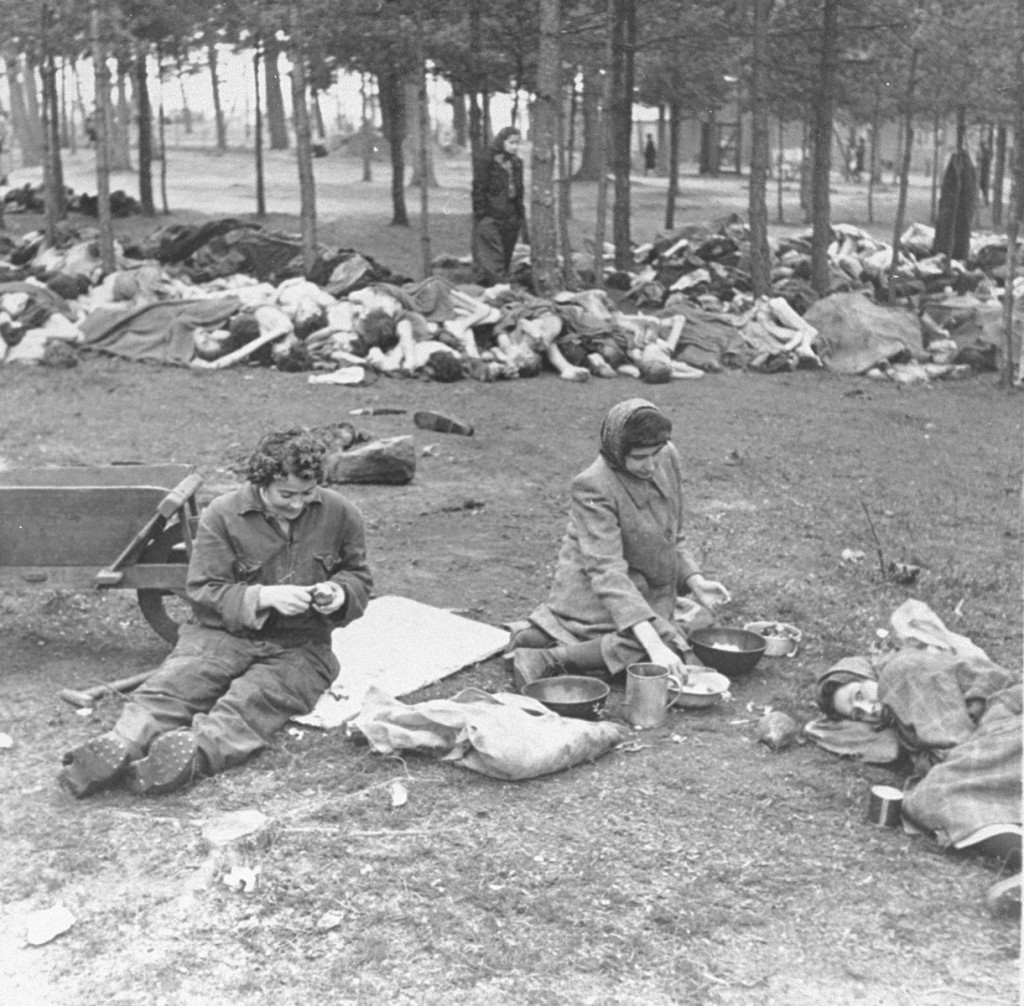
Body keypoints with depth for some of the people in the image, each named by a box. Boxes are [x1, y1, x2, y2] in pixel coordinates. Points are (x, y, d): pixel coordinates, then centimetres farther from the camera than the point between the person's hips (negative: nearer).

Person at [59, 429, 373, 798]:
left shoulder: (340, 514, 0)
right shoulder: (222, 515, -6)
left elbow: (358, 578, 13)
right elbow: (203, 590, -5)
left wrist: (339, 592, -12)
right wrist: (264, 596, -21)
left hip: (299, 647, -1)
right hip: (224, 633, 1)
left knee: (254, 700, -33)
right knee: (174, 683, -29)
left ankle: (197, 750, -58)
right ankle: (120, 746, -50)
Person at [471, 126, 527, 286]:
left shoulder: (516, 164, 14)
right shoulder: (487, 161, -6)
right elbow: (478, 188, -8)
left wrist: (521, 215, 16)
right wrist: (480, 213, -13)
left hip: (510, 218, 7)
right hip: (490, 218, -7)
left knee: (506, 258, 9)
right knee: (491, 258, -12)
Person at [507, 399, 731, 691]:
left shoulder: (668, 459, -2)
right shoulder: (593, 486, -23)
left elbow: (674, 538, 12)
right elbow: (607, 572, -32)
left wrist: (695, 581, -7)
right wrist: (653, 643, -41)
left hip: (649, 594, 8)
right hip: (595, 596, -8)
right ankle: (551, 659, -26)